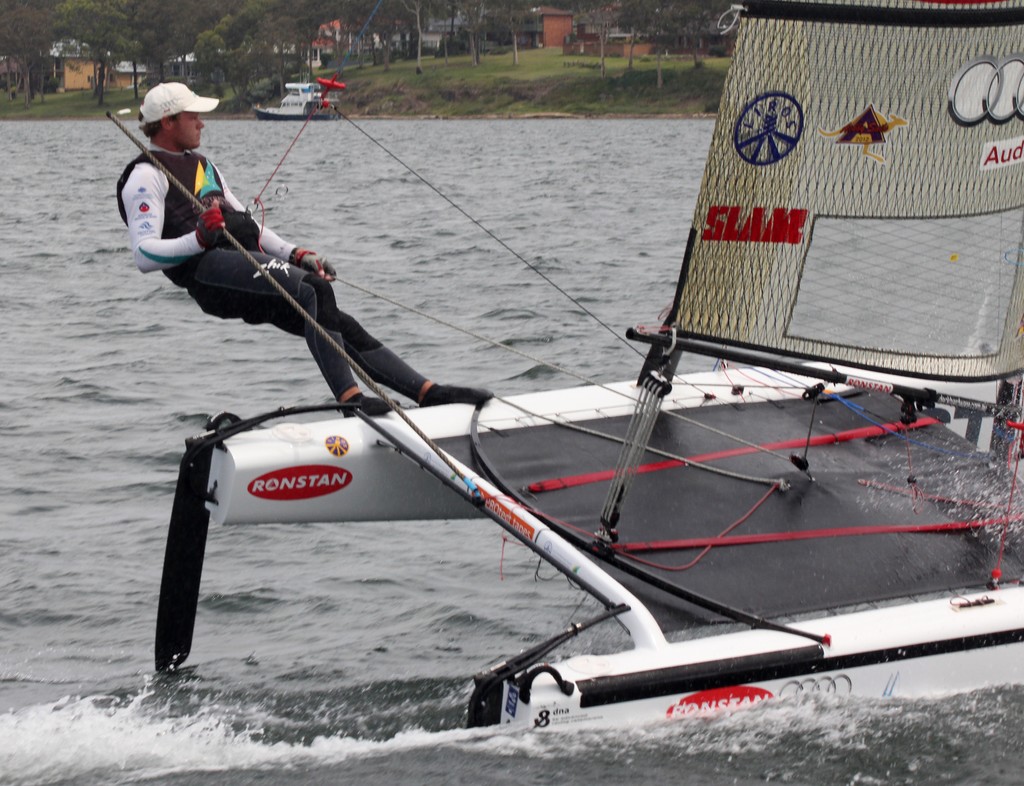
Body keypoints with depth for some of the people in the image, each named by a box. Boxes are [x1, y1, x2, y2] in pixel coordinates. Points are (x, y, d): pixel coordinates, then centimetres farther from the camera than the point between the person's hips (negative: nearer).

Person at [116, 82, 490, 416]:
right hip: (208, 268, -8)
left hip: (248, 262, 8)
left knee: (342, 326, -4)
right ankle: (350, 397, -42)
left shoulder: (201, 165, 32)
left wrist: (297, 255, 17)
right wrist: (199, 238, -26)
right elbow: (144, 255, -10)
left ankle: (429, 392, -11)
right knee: (313, 290, -31)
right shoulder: (146, 177, 3)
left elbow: (247, 225, 32)